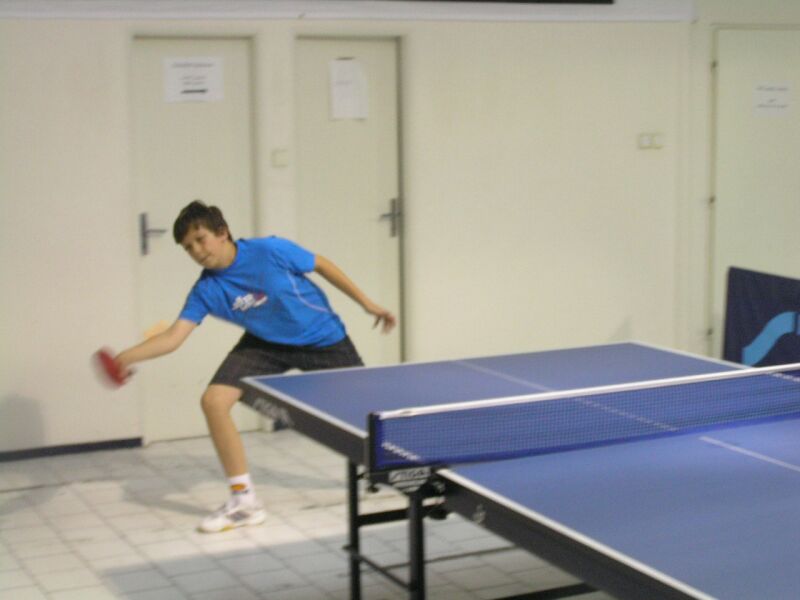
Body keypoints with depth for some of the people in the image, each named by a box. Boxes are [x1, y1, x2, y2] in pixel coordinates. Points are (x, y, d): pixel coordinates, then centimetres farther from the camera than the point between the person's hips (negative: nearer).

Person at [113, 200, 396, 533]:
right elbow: (173, 336, -21)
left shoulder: (270, 250, -26)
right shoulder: (206, 291, -17)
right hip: (266, 344, 3)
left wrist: (367, 303, -5)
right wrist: (128, 356, -37)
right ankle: (244, 500, -5)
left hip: (322, 338, -2)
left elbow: (322, 265, -11)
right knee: (213, 401, -15)